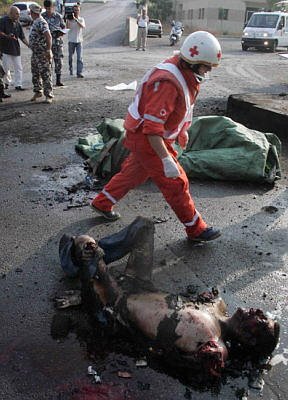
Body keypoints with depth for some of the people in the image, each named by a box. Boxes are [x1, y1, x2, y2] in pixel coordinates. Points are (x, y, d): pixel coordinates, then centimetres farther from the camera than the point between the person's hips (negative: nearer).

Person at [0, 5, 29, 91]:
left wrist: (29, 45, -1)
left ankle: (18, 84, 8)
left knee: (19, 68, 2)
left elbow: (22, 37, 9)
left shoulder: (18, 23, 8)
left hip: (16, 48, 5)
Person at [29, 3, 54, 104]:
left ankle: (49, 95, -4)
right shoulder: (35, 23, 14)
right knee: (35, 74, 15)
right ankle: (38, 92, 27)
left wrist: (48, 51, -26)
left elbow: (49, 37, -24)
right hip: (35, 53, 10)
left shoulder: (41, 23, -16)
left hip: (43, 54, -10)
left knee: (46, 75, -7)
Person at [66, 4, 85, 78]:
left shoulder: (81, 19, 4)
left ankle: (79, 73, -12)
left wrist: (75, 19, -26)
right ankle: (71, 70, 31)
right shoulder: (69, 19, 0)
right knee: (70, 57, 10)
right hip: (71, 41, 0)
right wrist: (68, 19, -25)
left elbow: (83, 26, -17)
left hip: (79, 41, 0)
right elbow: (67, 27, -16)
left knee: (80, 57, -10)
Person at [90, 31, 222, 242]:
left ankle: (102, 203, 43)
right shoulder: (167, 83, -31)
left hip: (155, 135, 10)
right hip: (145, 139, -10)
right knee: (176, 184, -2)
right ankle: (196, 230, 14)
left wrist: (182, 130, 27)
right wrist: (166, 159, -32)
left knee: (134, 172, 24)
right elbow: (152, 127, -33)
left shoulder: (183, 72, 0)